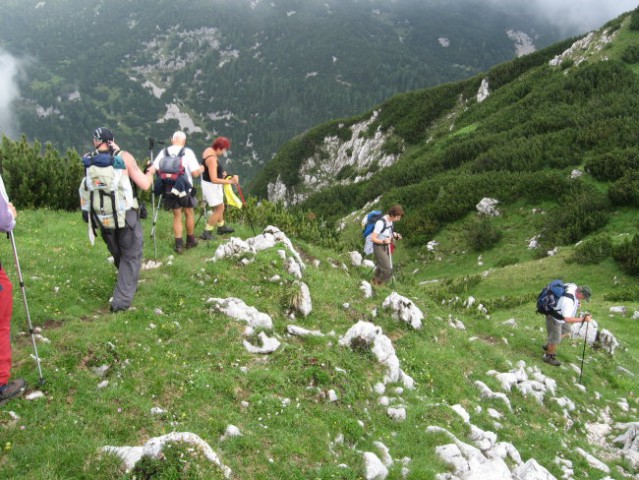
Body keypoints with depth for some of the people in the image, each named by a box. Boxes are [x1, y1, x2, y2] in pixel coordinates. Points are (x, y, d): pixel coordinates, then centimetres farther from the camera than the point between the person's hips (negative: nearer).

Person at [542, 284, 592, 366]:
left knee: (566, 332, 24)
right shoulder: (568, 300, -42)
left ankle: (548, 345, 41)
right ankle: (549, 357, 31)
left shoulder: (574, 286, -16)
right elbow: (567, 319, -44)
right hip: (554, 318, -9)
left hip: (561, 314, 9)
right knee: (555, 339, 7)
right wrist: (582, 319, -44)